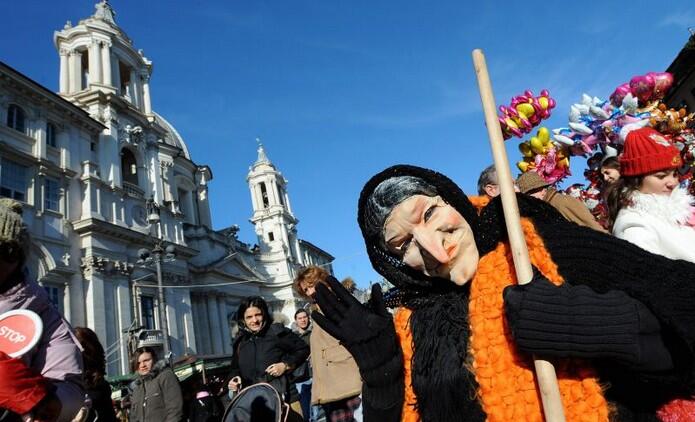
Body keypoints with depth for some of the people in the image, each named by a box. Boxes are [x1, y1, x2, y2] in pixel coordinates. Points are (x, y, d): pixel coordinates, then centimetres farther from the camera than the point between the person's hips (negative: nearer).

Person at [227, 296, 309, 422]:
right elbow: (235, 368, 23)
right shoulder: (240, 342, 10)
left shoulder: (277, 332, -4)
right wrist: (233, 379, 3)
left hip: (284, 397, -3)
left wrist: (285, 365, -9)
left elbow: (303, 349, 2)